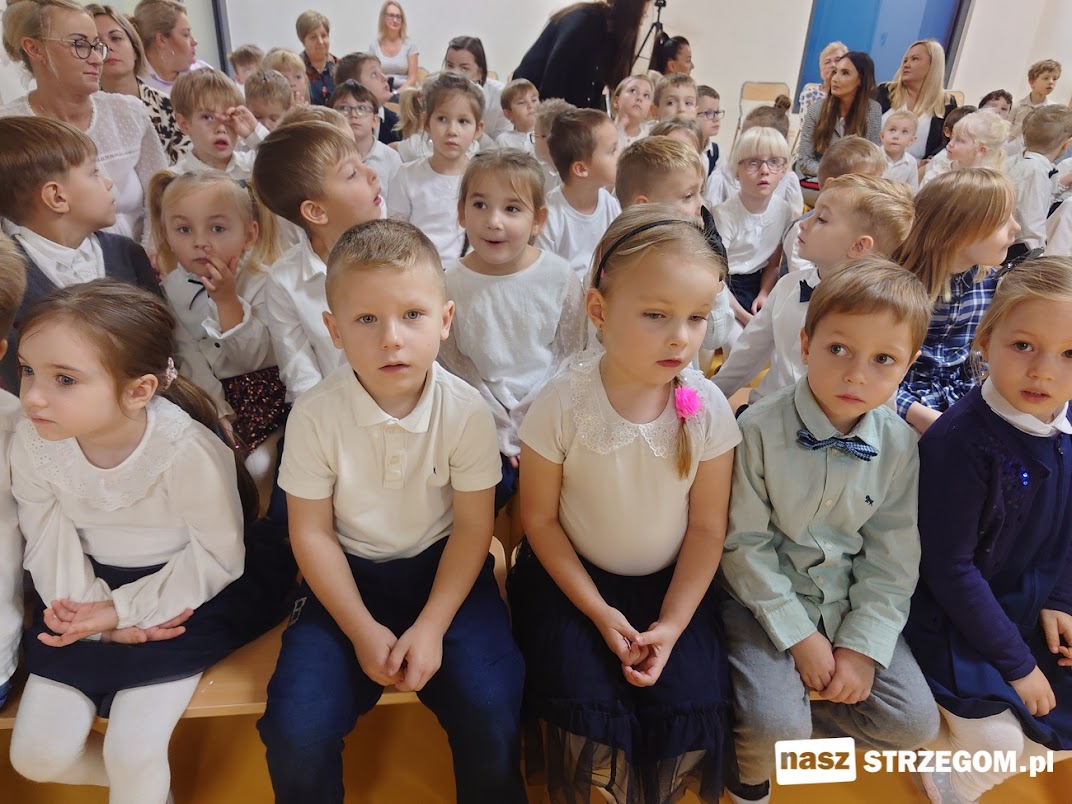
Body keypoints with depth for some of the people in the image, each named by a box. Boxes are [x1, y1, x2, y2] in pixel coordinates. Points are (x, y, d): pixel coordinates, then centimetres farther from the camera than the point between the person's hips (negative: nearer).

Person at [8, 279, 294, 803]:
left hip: (178, 596, -4)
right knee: (36, 754, 2)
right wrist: (94, 611, -19)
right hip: (89, 593, 5)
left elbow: (217, 557, -20)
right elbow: (48, 547, -7)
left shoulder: (186, 449, -29)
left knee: (132, 749, -15)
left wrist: (123, 611, -20)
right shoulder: (31, 443, -15)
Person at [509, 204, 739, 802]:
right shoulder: (563, 404, -21)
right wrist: (598, 611, -12)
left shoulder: (708, 407, -15)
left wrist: (672, 623, -12)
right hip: (574, 576, -1)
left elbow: (707, 527, -6)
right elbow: (539, 519, -9)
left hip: (671, 580, 2)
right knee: (582, 702, -18)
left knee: (694, 705, -13)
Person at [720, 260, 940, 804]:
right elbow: (745, 544, -15)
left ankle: (783, 723, 17)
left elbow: (893, 560, -1)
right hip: (766, 596, -4)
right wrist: (799, 636, -15)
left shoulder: (900, 445, -7)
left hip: (851, 599, 4)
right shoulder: (759, 429, -19)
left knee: (914, 722, -5)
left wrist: (863, 645, -9)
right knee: (772, 726, -20)